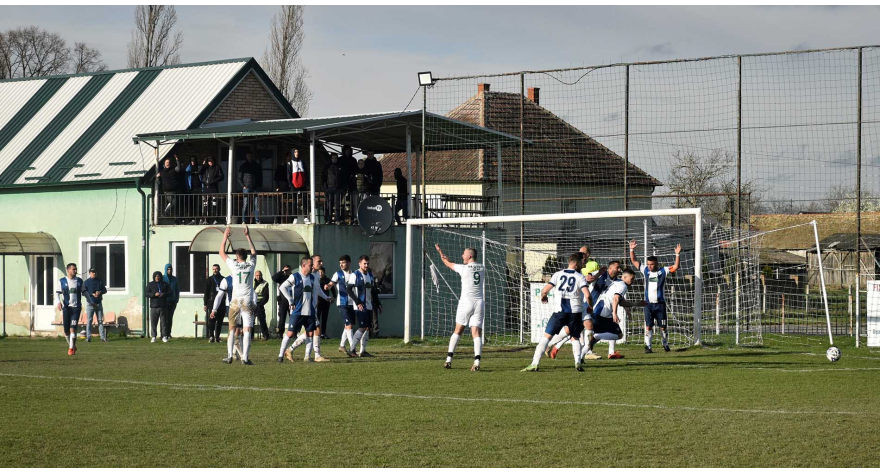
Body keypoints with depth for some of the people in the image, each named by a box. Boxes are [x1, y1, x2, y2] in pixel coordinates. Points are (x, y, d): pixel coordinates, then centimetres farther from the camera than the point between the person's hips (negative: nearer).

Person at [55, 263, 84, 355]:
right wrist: (58, 302, -13)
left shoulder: (79, 281, 7)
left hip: (76, 307, 0)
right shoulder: (62, 281, 2)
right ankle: (71, 345, 25)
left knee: (73, 328, -11)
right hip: (66, 307, 0)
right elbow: (57, 293, 4)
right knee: (66, 330, 2)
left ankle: (71, 348, -2)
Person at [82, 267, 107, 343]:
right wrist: (92, 294, -19)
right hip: (90, 303, -3)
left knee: (100, 320, 2)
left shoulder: (100, 282, 12)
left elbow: (105, 290, 12)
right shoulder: (86, 282, 3)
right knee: (89, 321, -5)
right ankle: (88, 337, -4)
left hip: (99, 303, 3)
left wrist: (100, 292, -9)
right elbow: (84, 292, -6)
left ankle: (103, 337, 1)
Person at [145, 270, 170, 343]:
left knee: (164, 322, 1)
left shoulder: (165, 284, 11)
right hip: (154, 306, -1)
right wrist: (154, 294, -17)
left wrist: (164, 294, -12)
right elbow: (147, 294, 0)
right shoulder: (150, 284, 9)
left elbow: (170, 292, 7)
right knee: (153, 322, -3)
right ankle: (154, 337, 4)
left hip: (163, 306, 1)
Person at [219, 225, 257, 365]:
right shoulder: (251, 265, 4)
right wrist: (248, 237, 26)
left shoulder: (234, 265, -1)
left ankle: (229, 356, 4)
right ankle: (245, 358, -10)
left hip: (235, 301, 0)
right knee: (247, 331, -3)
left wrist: (225, 237, 18)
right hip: (248, 301, 0)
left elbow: (222, 253, 11)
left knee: (232, 329, 8)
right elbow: (254, 252, 24)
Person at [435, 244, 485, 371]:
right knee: (476, 332, -3)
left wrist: (439, 251, 29)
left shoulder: (463, 268, -5)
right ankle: (477, 362, -20)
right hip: (479, 302, 3)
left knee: (457, 331, 10)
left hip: (466, 302, -3)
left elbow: (448, 264, 11)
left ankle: (449, 359, 8)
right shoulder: (482, 269, 8)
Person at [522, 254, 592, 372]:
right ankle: (578, 363, -1)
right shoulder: (580, 277, 2)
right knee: (575, 338, 19)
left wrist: (543, 297, 24)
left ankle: (534, 364, -7)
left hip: (559, 311, 0)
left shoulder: (558, 274, 7)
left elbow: (545, 290, 0)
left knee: (547, 336, 3)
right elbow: (587, 295, -11)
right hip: (575, 311, 0)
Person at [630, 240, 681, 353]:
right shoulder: (645, 270, 7)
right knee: (648, 326, -3)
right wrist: (632, 249, 2)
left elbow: (675, 267, -9)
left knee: (663, 326, 4)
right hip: (648, 304, 2)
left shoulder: (663, 271, -1)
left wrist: (677, 254, -19)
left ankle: (665, 345, 21)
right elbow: (634, 261, 12)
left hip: (660, 303, -2)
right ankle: (648, 346, -2)